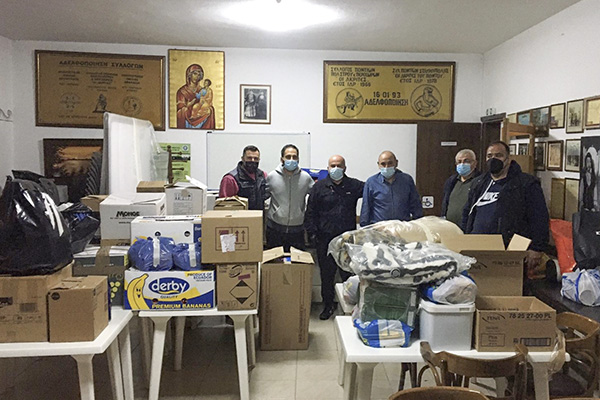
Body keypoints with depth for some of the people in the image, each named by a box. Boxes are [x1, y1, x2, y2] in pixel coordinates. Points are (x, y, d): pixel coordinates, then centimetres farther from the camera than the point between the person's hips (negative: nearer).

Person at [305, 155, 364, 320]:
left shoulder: (354, 186, 5)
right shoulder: (319, 187, 3)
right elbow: (310, 212, 4)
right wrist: (313, 232, -3)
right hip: (325, 239, 0)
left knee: (349, 274, 5)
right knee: (326, 274, 10)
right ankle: (329, 304, 25)